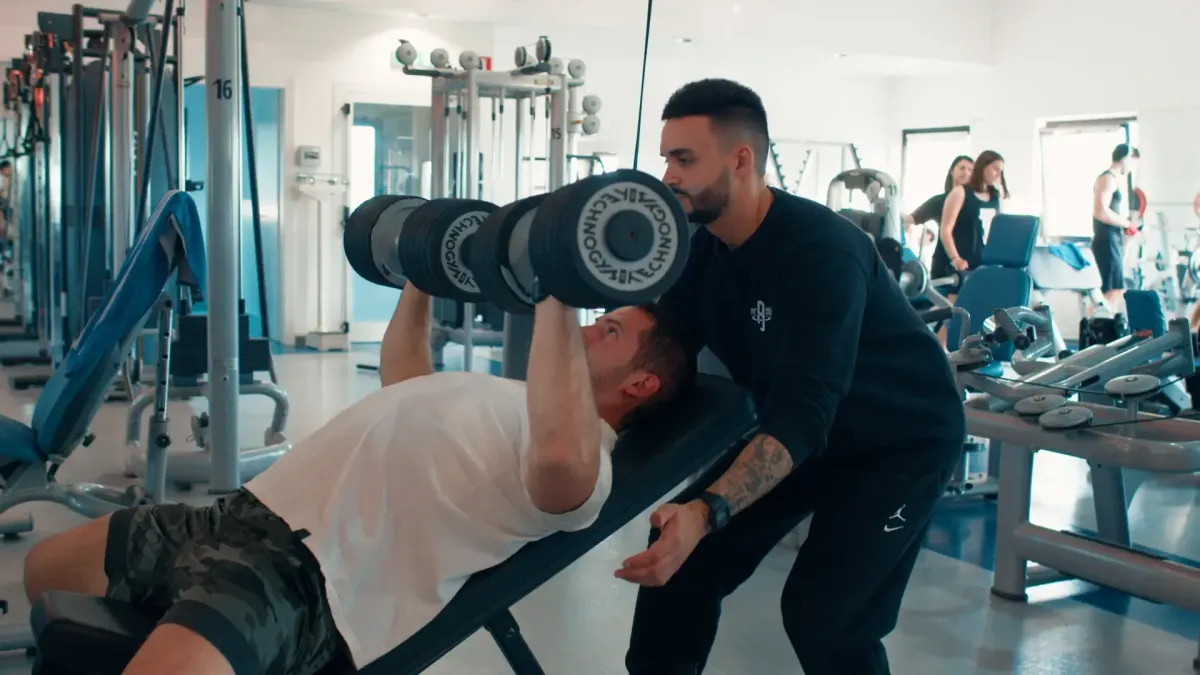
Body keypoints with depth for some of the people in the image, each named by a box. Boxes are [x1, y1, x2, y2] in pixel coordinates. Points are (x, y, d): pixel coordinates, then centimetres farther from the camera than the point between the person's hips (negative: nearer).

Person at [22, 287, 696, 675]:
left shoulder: (585, 457, -8)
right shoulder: (517, 398, 23)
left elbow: (558, 461, -36)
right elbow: (401, 377, 40)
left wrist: (561, 295, -34)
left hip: (308, 567, -10)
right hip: (254, 510, 10)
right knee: (47, 570, 23)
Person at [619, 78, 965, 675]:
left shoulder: (818, 248, -31)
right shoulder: (700, 248, -8)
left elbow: (804, 414, -40)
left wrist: (706, 511, -52)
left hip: (899, 438, -7)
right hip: (792, 430, 7)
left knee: (823, 613, -19)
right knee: (684, 556, 0)